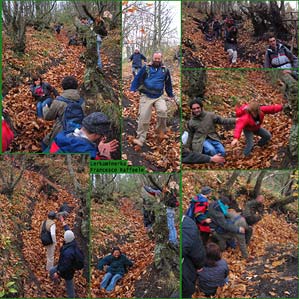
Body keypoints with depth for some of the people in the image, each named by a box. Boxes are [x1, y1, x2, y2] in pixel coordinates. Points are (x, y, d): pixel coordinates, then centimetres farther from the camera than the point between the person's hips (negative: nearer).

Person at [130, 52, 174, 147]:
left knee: (163, 110, -26)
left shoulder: (165, 70, 10)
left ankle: (160, 131, -4)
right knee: (143, 118, -5)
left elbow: (168, 84, 22)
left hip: (159, 97, 1)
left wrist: (171, 95, 28)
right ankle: (140, 139, 5)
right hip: (146, 96, -1)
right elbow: (137, 79, 5)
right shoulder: (146, 68, 4)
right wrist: (132, 90, -6)